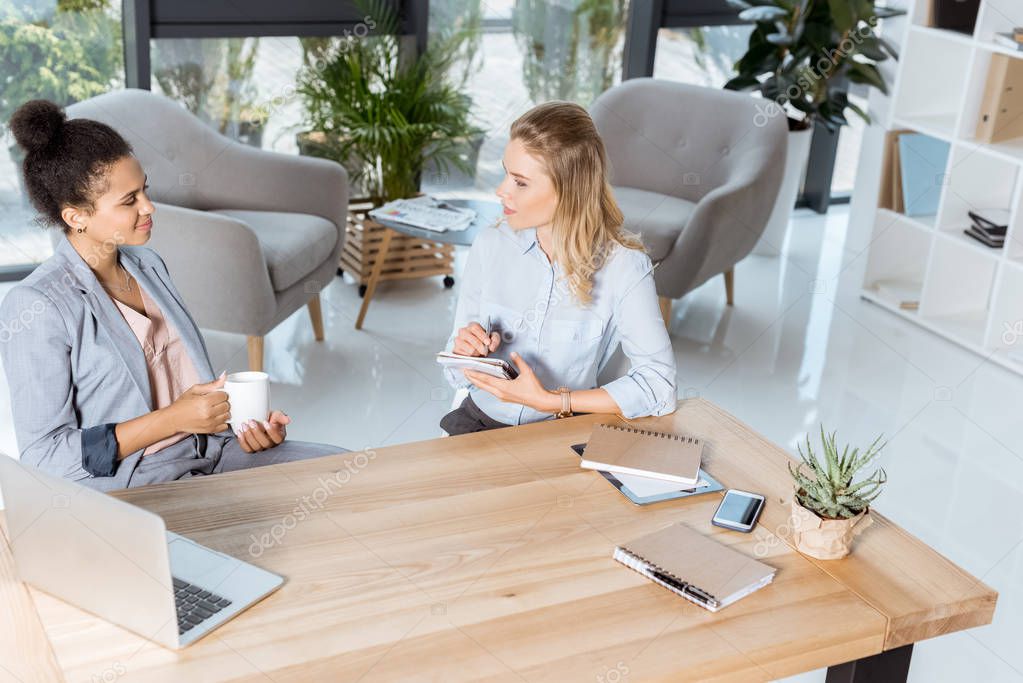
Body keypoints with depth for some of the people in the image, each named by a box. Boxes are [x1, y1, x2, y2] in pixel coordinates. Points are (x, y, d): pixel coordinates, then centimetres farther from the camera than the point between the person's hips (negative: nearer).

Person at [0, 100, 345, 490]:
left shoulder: (147, 266, 12)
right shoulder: (35, 307, -11)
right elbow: (43, 457, -13)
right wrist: (173, 419, -16)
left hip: (210, 450, 7)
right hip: (129, 483, -7)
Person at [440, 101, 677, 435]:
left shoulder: (623, 266, -12)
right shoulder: (491, 246, -3)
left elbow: (659, 386, -17)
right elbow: (459, 375, 5)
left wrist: (550, 401, -19)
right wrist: (466, 353, -18)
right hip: (481, 420, 2)